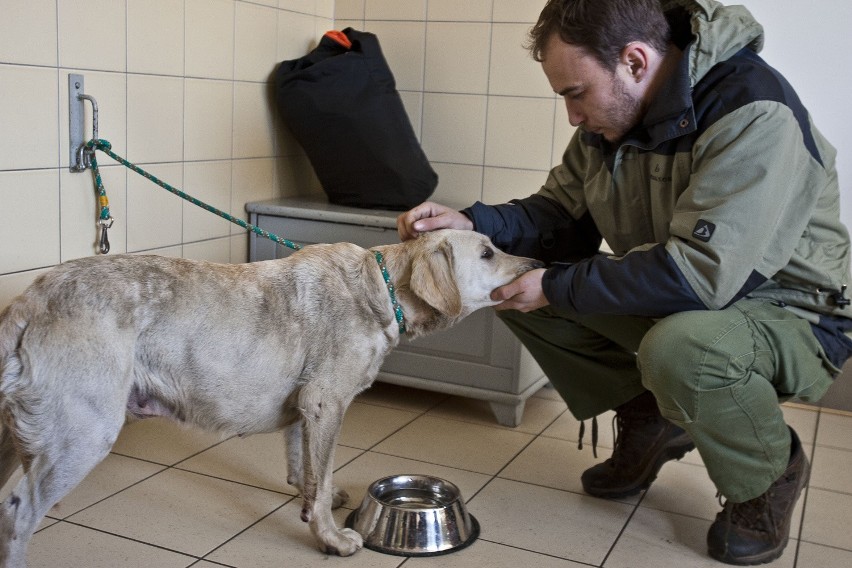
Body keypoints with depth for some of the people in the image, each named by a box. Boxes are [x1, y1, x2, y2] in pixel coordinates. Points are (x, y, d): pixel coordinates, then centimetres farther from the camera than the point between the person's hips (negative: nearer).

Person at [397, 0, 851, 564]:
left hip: (790, 312, -7)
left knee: (676, 348, -39)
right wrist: (474, 222, -14)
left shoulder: (754, 114, -28)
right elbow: (563, 213, 4)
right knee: (520, 292, -3)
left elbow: (697, 273, -34)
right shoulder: (608, 115, -4)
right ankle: (649, 419, 12)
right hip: (669, 300, 7)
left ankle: (770, 474, -6)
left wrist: (557, 287, -26)